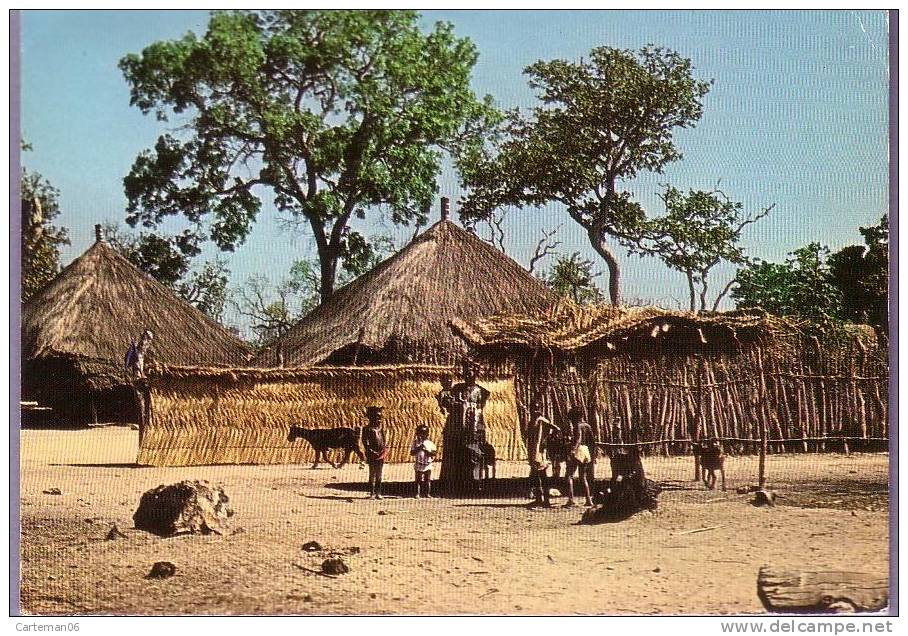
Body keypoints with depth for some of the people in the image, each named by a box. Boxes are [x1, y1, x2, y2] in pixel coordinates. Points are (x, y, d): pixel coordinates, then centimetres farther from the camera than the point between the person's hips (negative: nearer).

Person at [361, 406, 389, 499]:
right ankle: (372, 493, 2)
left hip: (381, 456, 5)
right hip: (372, 456, -5)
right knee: (372, 475, -2)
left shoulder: (381, 429, 11)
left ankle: (378, 493, 14)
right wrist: (372, 452, -17)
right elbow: (366, 443, -9)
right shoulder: (368, 429, -5)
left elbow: (385, 441, 13)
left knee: (379, 475, 9)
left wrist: (385, 450, -4)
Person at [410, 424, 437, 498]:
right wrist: (418, 448, -16)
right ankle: (418, 493, 5)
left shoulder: (429, 443, 5)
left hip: (428, 465, 1)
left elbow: (433, 453, 1)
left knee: (428, 480, 2)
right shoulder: (415, 442, 4)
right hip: (418, 464, -1)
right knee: (418, 480, 0)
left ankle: (428, 493, 10)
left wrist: (426, 450, -15)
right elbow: (412, 453, -2)